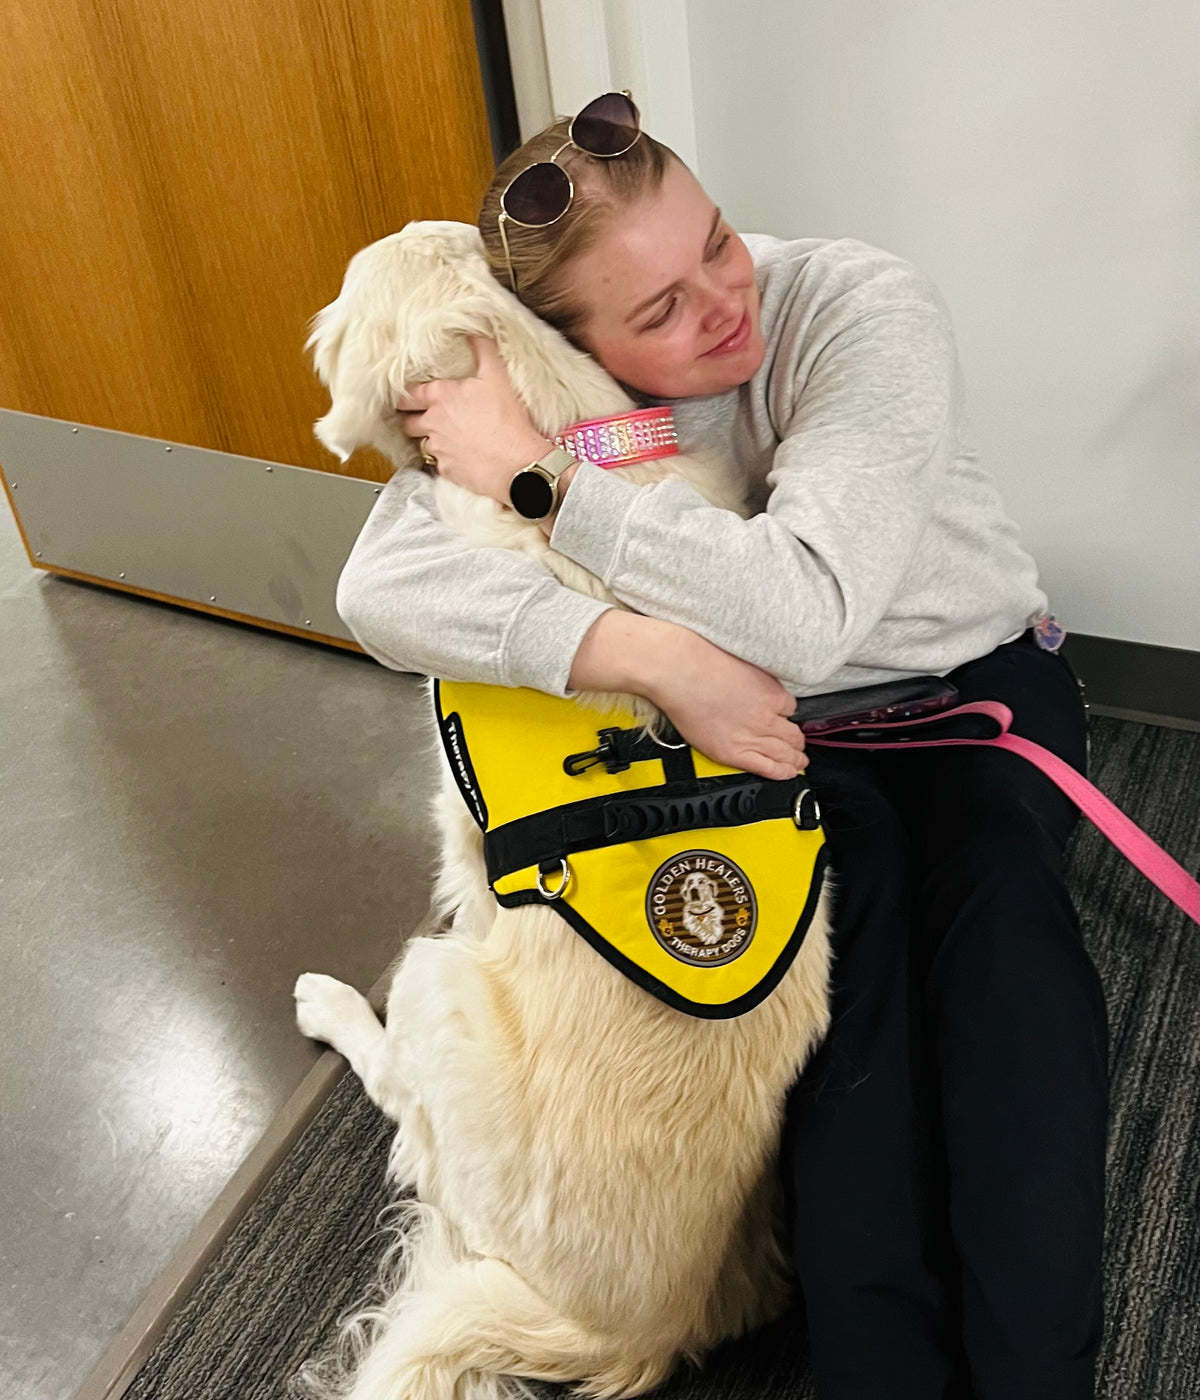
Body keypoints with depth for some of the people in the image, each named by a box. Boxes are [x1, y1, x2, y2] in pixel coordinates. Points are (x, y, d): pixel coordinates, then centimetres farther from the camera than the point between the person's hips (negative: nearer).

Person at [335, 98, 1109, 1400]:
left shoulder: (864, 306, -22)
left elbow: (807, 607, -36)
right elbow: (378, 590, -28)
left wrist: (539, 471, -33)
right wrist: (649, 654, -40)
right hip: (768, 722, 1)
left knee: (999, 908, -30)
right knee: (859, 899, -30)